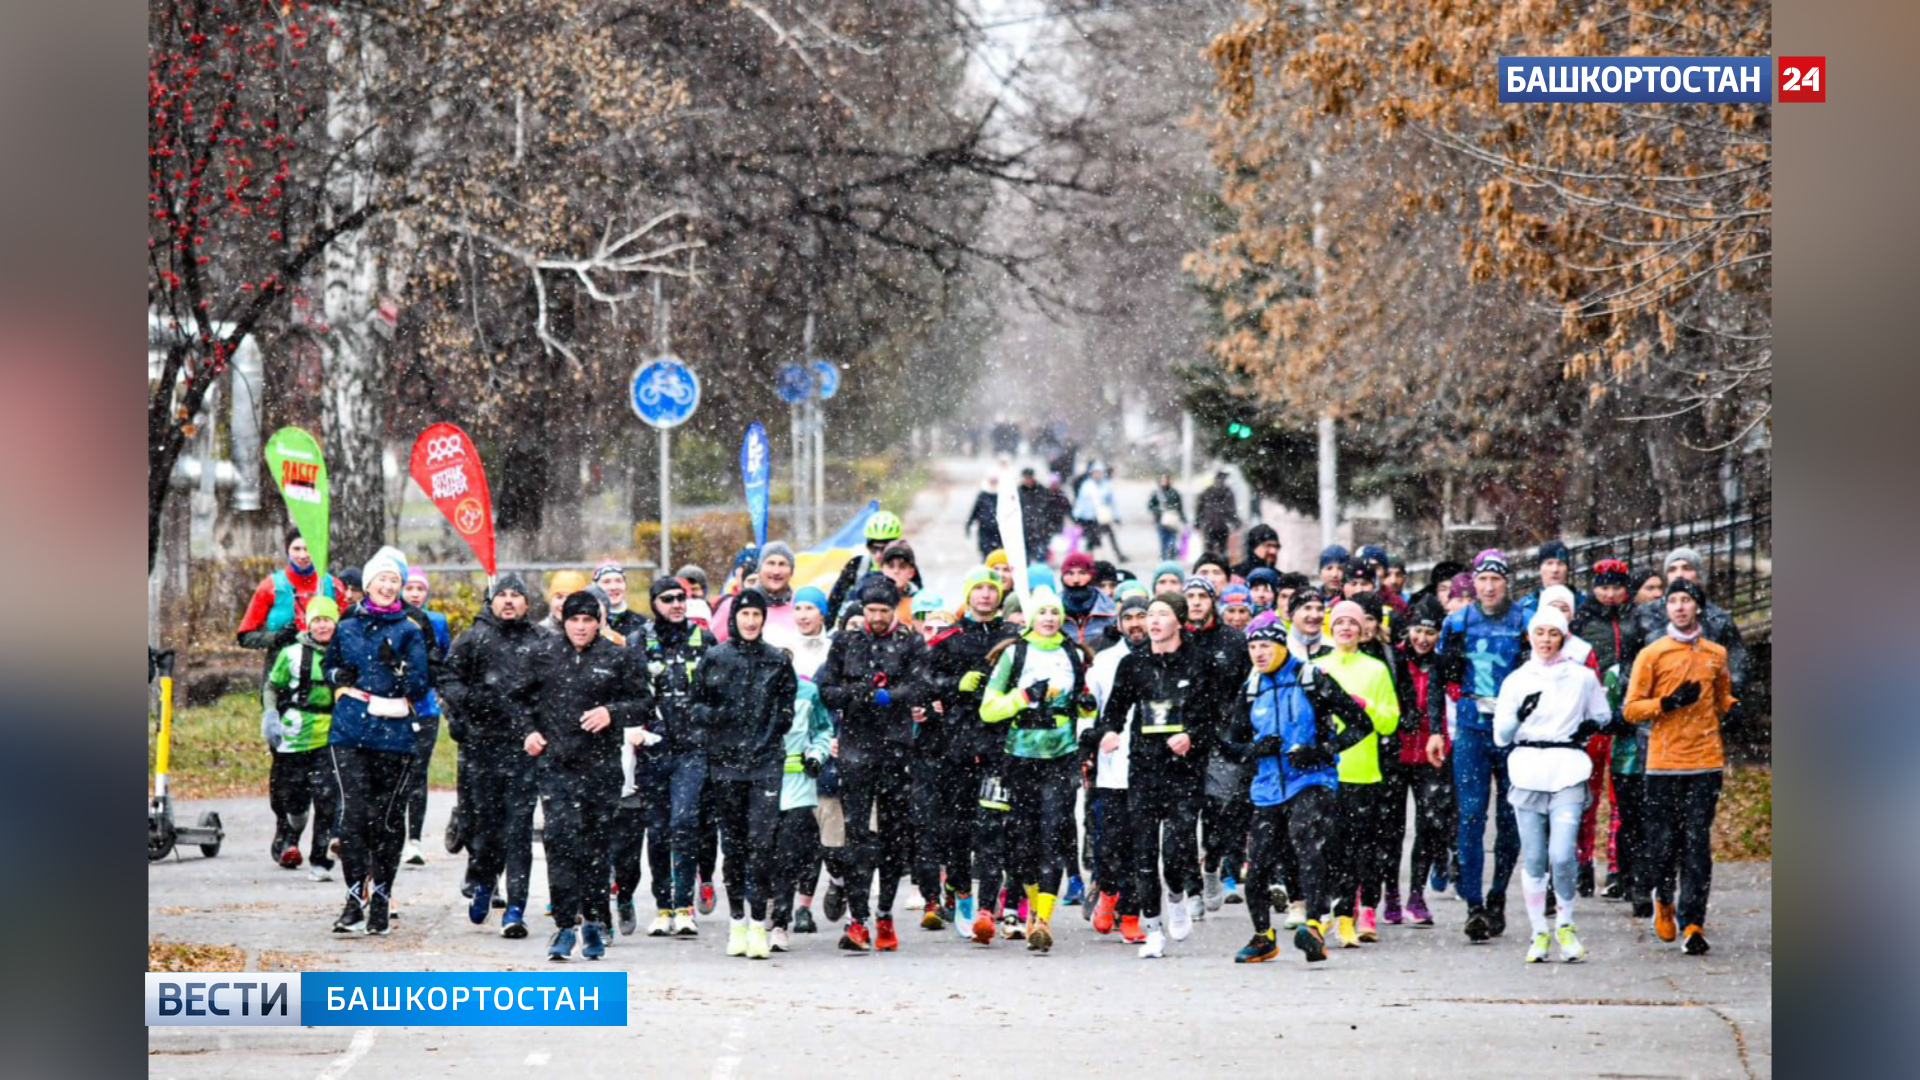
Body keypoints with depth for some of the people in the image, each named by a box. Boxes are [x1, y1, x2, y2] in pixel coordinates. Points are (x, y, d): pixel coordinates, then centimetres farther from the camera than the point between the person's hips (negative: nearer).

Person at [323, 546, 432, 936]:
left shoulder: (409, 632, 5)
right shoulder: (347, 628, 12)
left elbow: (419, 687, 0)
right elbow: (329, 666, 26)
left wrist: (397, 667, -18)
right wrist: (341, 676, 4)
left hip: (392, 734, -1)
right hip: (349, 732, 1)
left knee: (387, 817, 2)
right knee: (353, 812, -11)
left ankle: (381, 898, 13)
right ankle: (355, 897, -11)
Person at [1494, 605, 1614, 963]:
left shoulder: (1582, 677, 9)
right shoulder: (1516, 680, 9)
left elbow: (1603, 716, 21)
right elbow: (1500, 736, 8)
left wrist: (1592, 726, -1)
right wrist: (1519, 714, -12)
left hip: (1568, 772, -1)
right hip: (1527, 771, 2)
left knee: (1562, 856, -15)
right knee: (1533, 859, 1)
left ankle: (1565, 924, 7)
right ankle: (1539, 933, 13)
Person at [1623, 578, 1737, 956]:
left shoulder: (1716, 654, 12)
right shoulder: (1652, 654, 3)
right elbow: (1631, 709, -1)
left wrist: (1735, 709, 12)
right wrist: (1668, 703, -12)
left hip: (1706, 761, 1)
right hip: (1664, 763, -1)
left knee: (1697, 843, -6)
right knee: (1664, 841, 1)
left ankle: (1693, 923, -7)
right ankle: (1663, 900, 29)